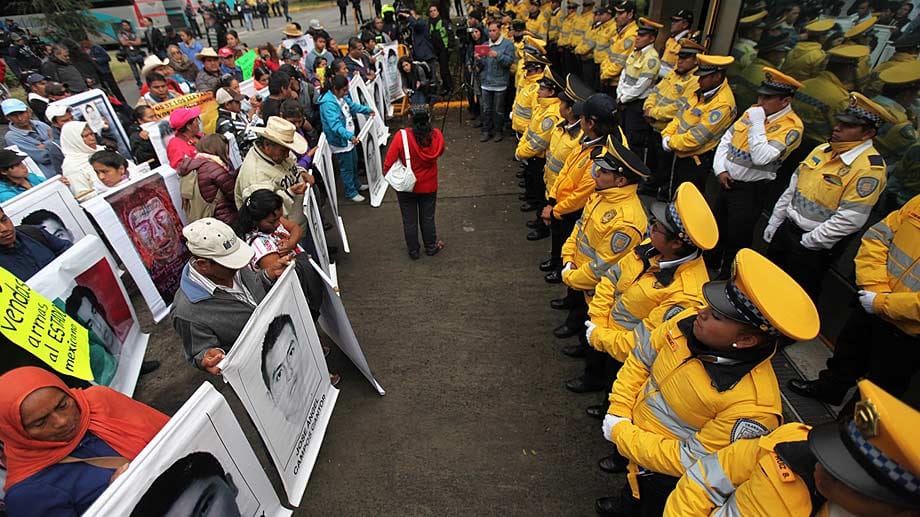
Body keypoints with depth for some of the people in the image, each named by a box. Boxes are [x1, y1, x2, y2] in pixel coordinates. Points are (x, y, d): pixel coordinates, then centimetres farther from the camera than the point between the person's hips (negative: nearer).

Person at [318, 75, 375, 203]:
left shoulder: (341, 96, -2)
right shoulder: (328, 104, -30)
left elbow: (352, 105, 19)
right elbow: (335, 125, -40)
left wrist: (368, 110, 20)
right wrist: (350, 136, -52)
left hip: (349, 137, 10)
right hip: (340, 141, -9)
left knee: (354, 162, 25)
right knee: (347, 168, 5)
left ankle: (356, 185, 46)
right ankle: (351, 192, 23)